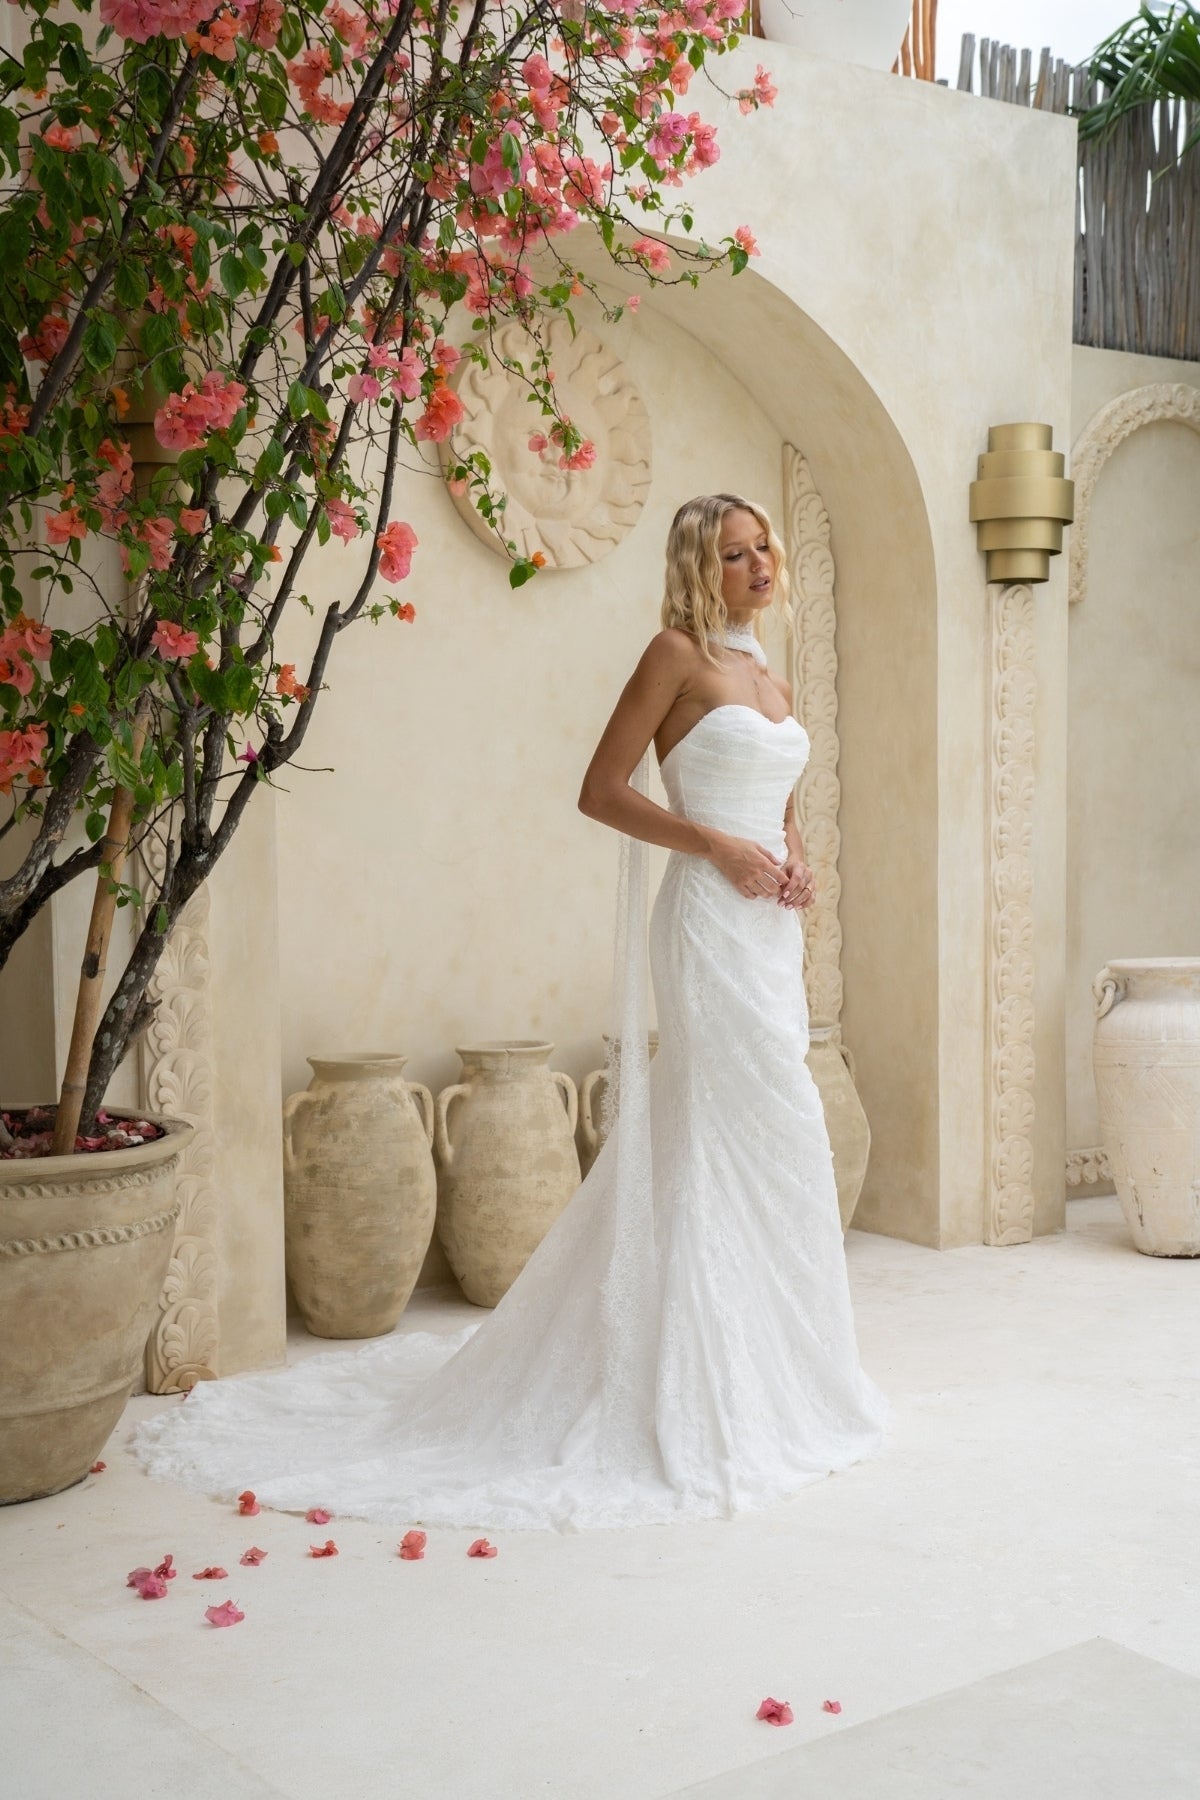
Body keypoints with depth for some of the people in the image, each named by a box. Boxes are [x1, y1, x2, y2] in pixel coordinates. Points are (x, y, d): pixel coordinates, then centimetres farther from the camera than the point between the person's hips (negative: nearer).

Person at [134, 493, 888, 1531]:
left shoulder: (771, 682, 19)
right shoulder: (679, 655, -4)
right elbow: (602, 790, -9)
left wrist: (798, 861, 5)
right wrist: (718, 846, -14)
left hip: (771, 930, 8)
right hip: (711, 923, -8)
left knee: (711, 1145, 12)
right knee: (770, 1137, -8)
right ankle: (721, 1398, 2)